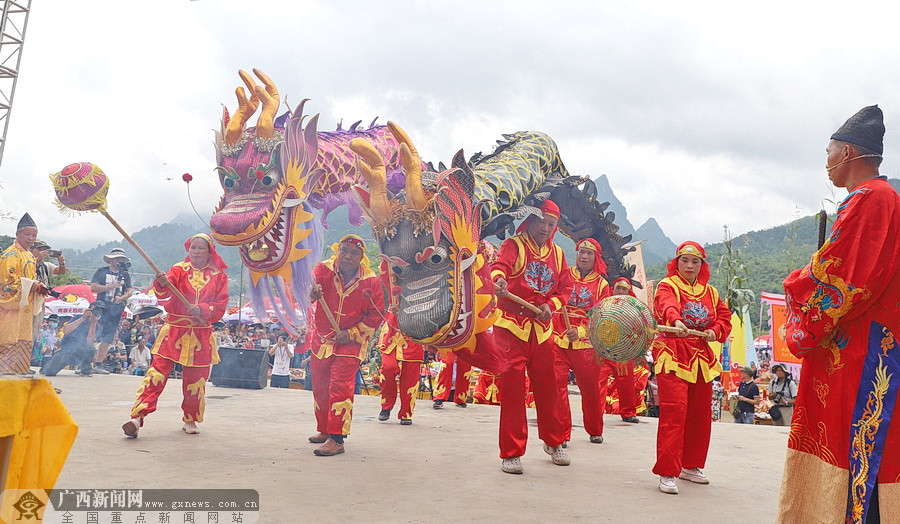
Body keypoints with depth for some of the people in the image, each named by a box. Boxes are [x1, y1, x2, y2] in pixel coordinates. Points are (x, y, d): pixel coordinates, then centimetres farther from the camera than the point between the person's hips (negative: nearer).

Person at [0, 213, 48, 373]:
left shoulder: (30, 256, 19)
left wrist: (38, 287, 5)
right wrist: (30, 285, -17)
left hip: (25, 305, 9)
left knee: (24, 341, 9)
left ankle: (20, 371, 14)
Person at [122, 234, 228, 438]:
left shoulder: (219, 276, 4)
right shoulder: (179, 269, 2)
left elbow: (221, 305, 0)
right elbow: (164, 292, -15)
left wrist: (202, 309, -18)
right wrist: (162, 284, -38)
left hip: (201, 335, 1)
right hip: (174, 330, -1)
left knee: (195, 380, 7)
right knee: (157, 372, -9)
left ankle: (190, 420, 24)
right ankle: (137, 417, -10)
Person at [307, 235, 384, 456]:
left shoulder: (371, 281, -10)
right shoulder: (324, 269, -7)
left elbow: (375, 315, -3)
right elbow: (312, 282, -27)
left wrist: (352, 333, -13)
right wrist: (313, 292, -51)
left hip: (350, 343, -3)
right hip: (322, 340, 3)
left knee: (340, 389, -12)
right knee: (319, 388, 15)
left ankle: (336, 439, -5)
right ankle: (324, 431, 34)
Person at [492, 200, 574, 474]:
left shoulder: (557, 253, 15)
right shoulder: (514, 245, -2)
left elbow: (566, 287, 15)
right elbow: (499, 265, -21)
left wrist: (551, 305, -5)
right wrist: (499, 279, -45)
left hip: (542, 329, 5)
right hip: (511, 326, -5)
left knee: (548, 386, 11)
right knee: (512, 388, -4)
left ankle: (554, 443, 31)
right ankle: (511, 452, 6)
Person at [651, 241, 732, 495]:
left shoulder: (710, 292, 18)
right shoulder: (667, 286, -2)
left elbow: (725, 317, 18)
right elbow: (666, 305, -24)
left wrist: (715, 331, -4)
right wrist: (676, 321, -46)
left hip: (702, 358, 6)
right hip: (673, 356, -6)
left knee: (700, 415, 11)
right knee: (674, 412, -15)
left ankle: (691, 466, 28)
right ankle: (667, 473, -9)